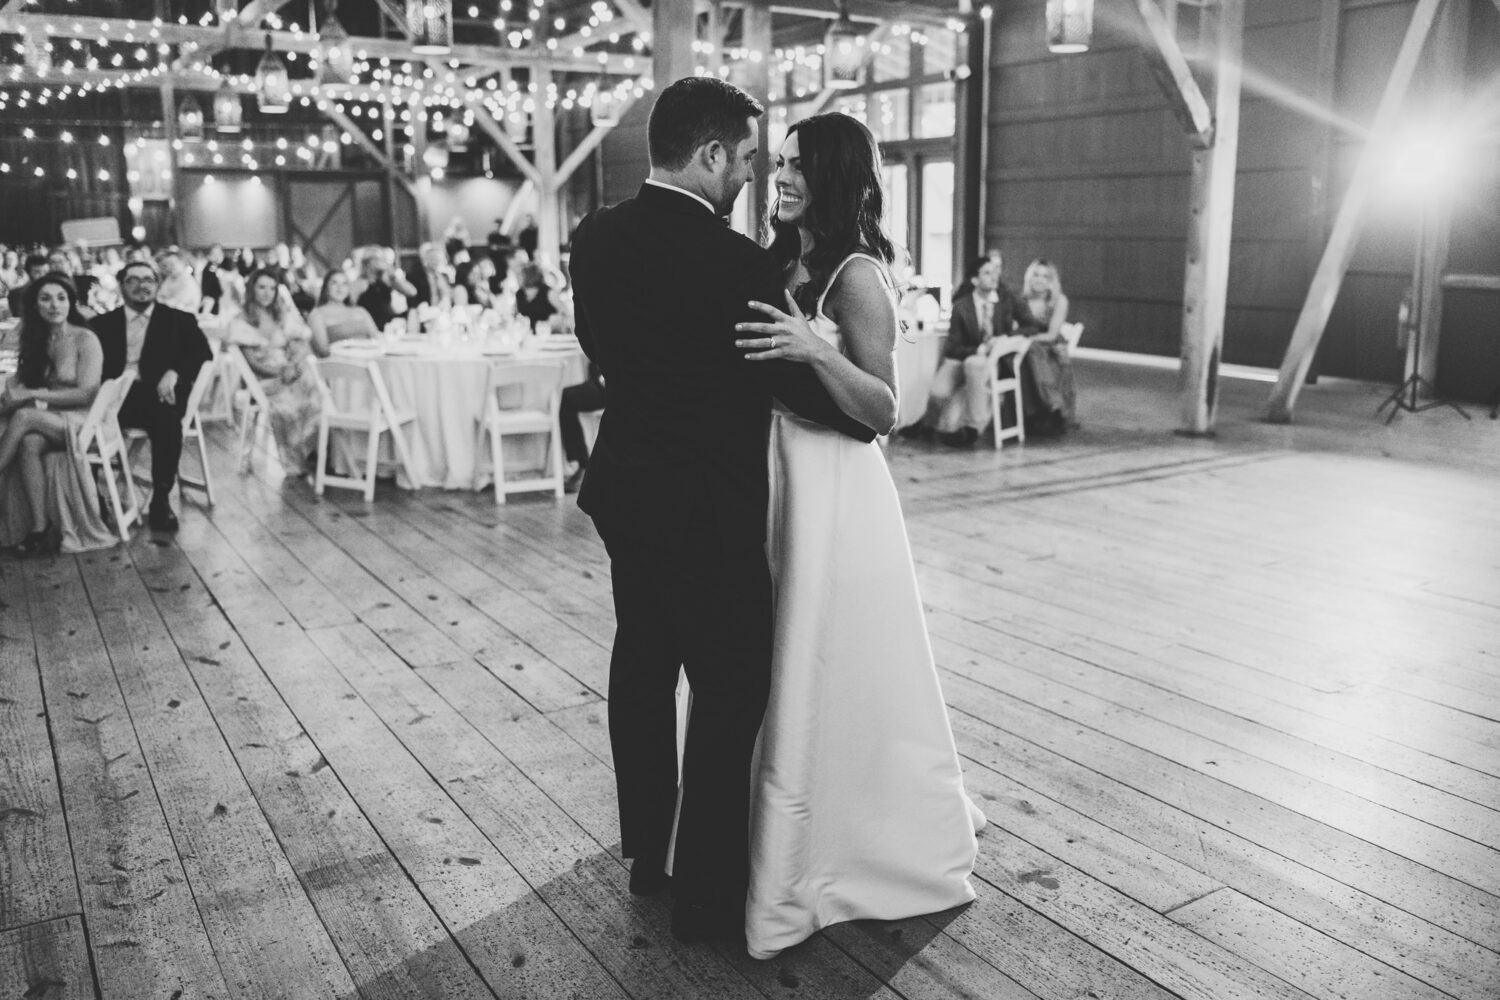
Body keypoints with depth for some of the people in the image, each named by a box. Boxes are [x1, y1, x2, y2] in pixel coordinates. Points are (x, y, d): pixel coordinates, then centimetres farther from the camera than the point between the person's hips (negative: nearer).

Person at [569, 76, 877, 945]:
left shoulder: (597, 237, 1)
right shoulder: (735, 261, -21)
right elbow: (792, 381, -12)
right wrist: (868, 421, 7)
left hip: (625, 488, 8)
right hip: (708, 506, -8)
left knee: (643, 664, 19)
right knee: (732, 688, 5)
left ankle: (648, 853, 36)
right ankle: (708, 894, 17)